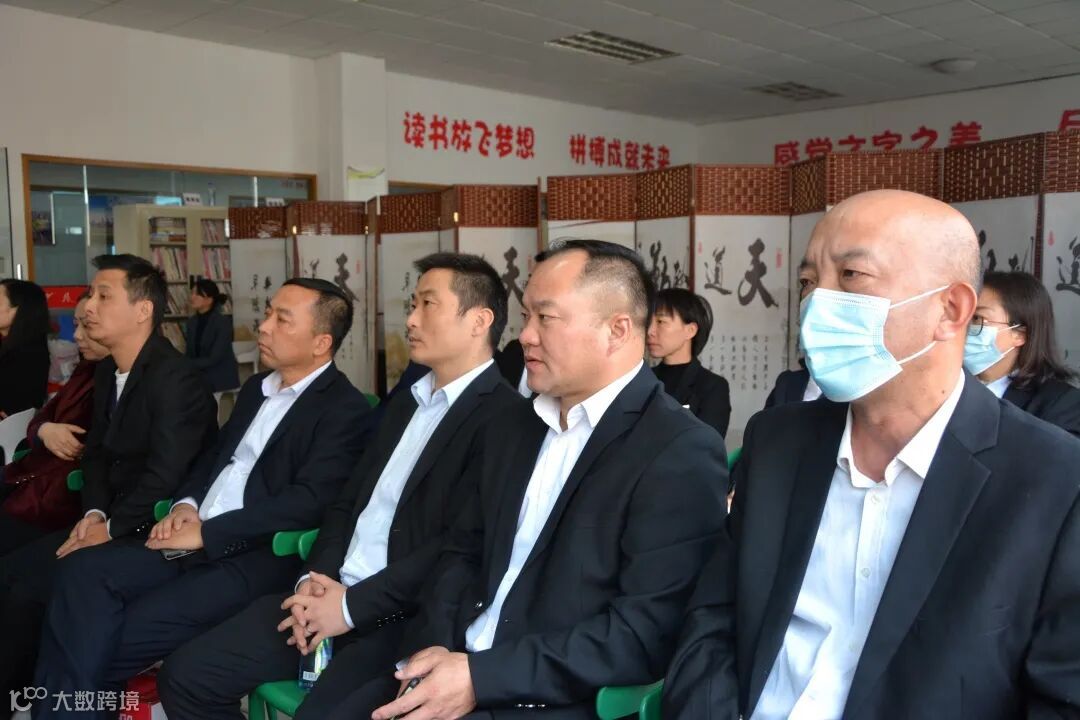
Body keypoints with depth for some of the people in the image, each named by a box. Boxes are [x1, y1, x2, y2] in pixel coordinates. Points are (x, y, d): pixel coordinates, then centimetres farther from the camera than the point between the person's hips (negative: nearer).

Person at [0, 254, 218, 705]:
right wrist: (94, 512, -3)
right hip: (108, 521, 8)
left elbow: (165, 475, -23)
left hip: (153, 530, -8)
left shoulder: (176, 379, -19)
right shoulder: (106, 371, 11)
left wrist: (112, 527, -15)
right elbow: (96, 452, 14)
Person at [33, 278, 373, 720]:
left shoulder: (345, 409, -8)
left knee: (119, 638, -18)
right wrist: (186, 504, 1)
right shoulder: (256, 388, 19)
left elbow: (309, 501, -18)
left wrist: (207, 533, -17)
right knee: (82, 572, -15)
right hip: (194, 539, 8)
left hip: (259, 558, -7)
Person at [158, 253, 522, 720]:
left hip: (404, 618, -7)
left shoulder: (504, 416, -11)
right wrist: (316, 577, 1)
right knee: (186, 675, 2)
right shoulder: (405, 402, 18)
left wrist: (352, 606, -15)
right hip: (334, 594, 8)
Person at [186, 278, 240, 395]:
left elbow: (214, 358, -18)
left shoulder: (223, 322, -14)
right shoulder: (192, 322, 5)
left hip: (221, 379, -6)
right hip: (199, 377, 6)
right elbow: (190, 353, 8)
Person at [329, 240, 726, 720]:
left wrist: (480, 678, -19)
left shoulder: (683, 455, -13)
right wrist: (435, 648, -5)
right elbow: (464, 553, 13)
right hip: (454, 665, 6)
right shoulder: (512, 428, 11)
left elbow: (645, 633, -18)